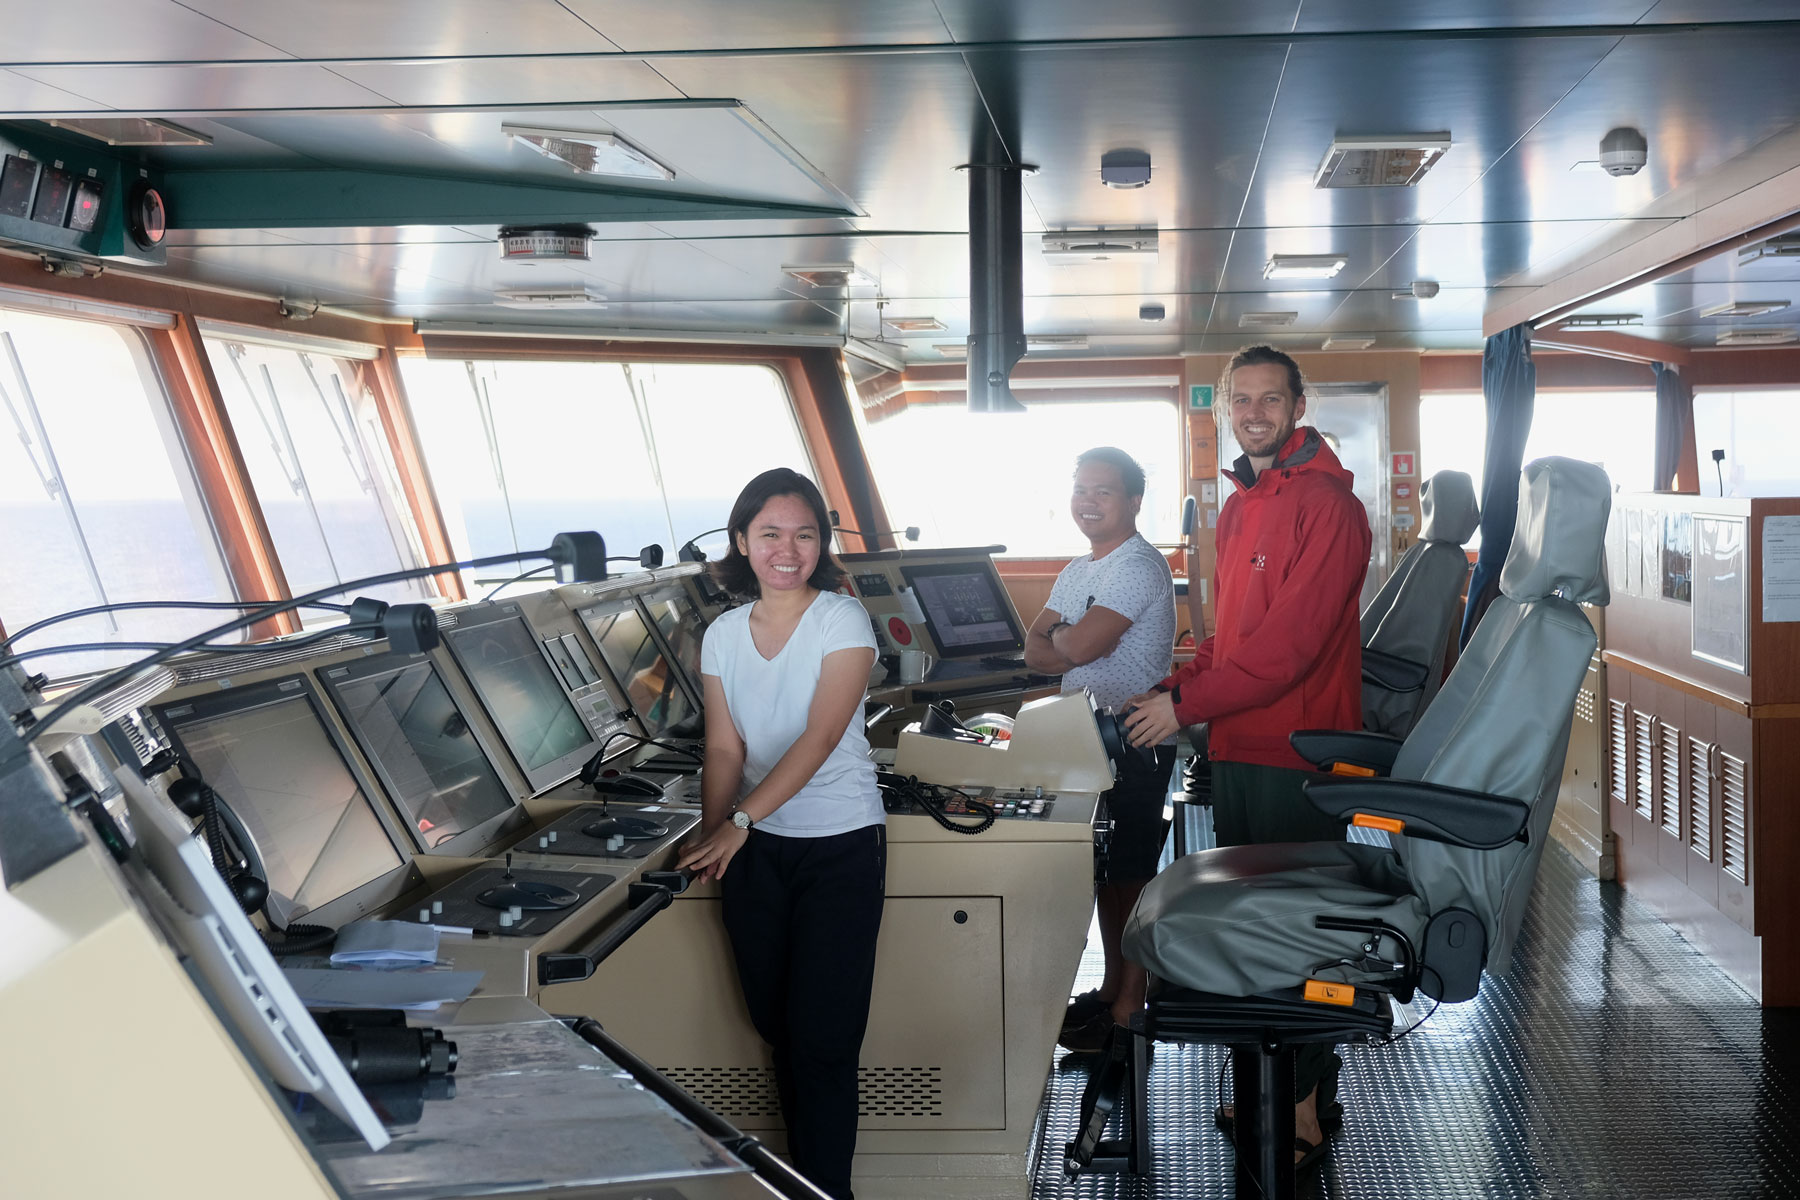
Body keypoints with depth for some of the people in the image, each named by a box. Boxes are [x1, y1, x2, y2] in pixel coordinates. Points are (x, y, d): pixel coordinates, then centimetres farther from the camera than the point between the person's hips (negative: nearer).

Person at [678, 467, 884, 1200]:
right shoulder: (723, 636, 6)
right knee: (777, 1025, 11)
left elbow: (818, 739, -17)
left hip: (840, 845, -4)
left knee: (822, 1037, -5)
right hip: (756, 850, 4)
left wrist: (739, 820, -22)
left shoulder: (842, 621, -8)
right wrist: (712, 836, -12)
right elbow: (724, 748, 2)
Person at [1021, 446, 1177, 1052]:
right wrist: (1076, 643, -13)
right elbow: (1035, 651, 6)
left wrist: (1057, 636, -3)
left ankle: (1128, 1009, 7)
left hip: (1136, 745, -9)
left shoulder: (1138, 566, -15)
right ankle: (1112, 986, 28)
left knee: (1129, 875, -2)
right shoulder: (1076, 571, 15)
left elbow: (1078, 645, -25)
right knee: (1103, 869, 16)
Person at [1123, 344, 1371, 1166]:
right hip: (1236, 750, 9)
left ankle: (1309, 1105, 13)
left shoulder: (1327, 505, -14)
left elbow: (1291, 641, -20)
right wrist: (1174, 689, 5)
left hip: (1298, 757, -9)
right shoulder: (1237, 508, 16)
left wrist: (1188, 705, -17)